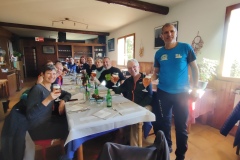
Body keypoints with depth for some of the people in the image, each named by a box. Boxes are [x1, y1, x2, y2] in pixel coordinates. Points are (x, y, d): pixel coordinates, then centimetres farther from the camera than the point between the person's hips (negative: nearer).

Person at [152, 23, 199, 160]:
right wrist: (150, 79, -13)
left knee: (181, 125, 10)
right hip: (163, 93, 3)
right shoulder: (159, 53, 3)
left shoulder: (186, 48, -4)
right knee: (163, 122, 15)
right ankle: (166, 147, 40)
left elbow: (195, 68, -1)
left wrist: (195, 88, -6)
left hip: (182, 93, -2)